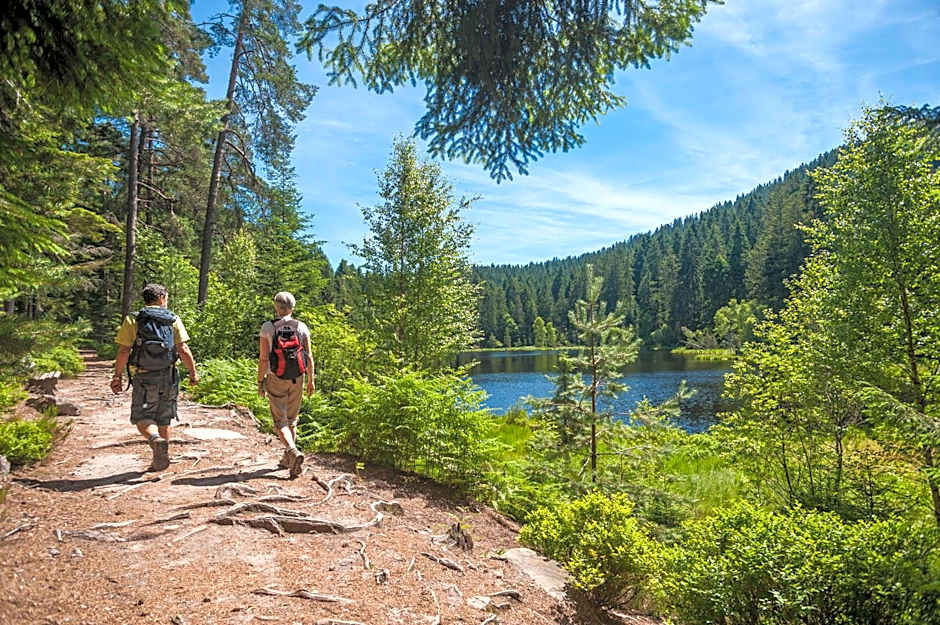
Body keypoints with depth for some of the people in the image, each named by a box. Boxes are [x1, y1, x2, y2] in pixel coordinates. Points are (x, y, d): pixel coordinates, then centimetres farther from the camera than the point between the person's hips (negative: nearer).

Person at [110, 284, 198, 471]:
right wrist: (193, 372, 3)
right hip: (169, 377, 2)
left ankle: (157, 441, -25)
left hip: (144, 378, -2)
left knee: (142, 418, 4)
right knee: (163, 420, 13)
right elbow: (183, 350, -6)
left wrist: (117, 376, 2)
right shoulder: (174, 320, 0)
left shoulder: (132, 320, -1)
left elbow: (123, 351, -6)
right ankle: (161, 459, 20)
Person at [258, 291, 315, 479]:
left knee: (280, 422, 1)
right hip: (297, 380, 3)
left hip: (276, 380, -3)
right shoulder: (301, 327, -2)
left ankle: (294, 452, -22)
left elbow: (263, 358, -9)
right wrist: (311, 380, 6)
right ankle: (287, 459, 26)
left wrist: (260, 382, 0)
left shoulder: (268, 328, -8)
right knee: (291, 420, 17)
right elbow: (309, 356, -2)